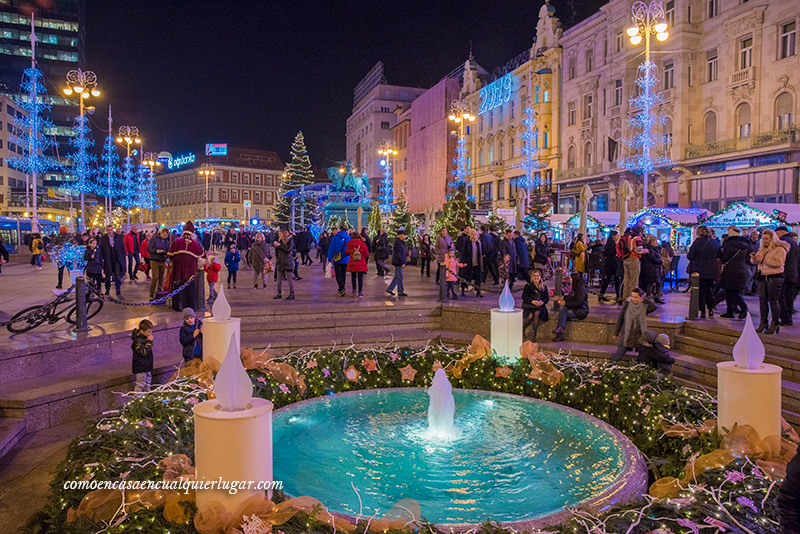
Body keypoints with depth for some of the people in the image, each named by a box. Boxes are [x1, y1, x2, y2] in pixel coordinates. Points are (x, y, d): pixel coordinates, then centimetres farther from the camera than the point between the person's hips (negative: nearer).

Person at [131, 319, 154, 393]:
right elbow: (144, 352, -30)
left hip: (147, 364, 9)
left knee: (148, 382, 20)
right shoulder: (137, 341, -24)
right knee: (140, 384, -1)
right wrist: (149, 341, -30)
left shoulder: (145, 337, 3)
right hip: (140, 367, -9)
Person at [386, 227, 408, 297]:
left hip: (399, 263, 10)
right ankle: (400, 292, 3)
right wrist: (402, 263, -23)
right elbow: (397, 254, -22)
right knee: (400, 278, -3)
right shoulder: (397, 242, -18)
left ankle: (389, 288, 21)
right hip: (398, 263, -10)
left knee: (397, 277, 15)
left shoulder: (400, 242, 15)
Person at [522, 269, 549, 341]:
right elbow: (524, 297, -5)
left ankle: (533, 335, -27)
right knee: (530, 315, -32)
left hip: (539, 306, 1)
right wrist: (532, 301, -23)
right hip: (528, 306, -1)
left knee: (537, 313, -32)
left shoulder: (544, 287, 14)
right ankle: (522, 330, -6)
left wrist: (542, 302, -19)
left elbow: (547, 298, 5)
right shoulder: (528, 286, 8)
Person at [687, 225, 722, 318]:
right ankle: (710, 309, 14)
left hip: (699, 270, -3)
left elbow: (690, 256, -8)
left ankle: (702, 312, 3)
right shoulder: (715, 242, 1)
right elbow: (719, 256, 10)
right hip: (712, 271, 4)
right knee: (709, 289, 18)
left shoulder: (697, 242, -11)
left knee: (701, 291, 4)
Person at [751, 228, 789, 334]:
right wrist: (754, 258, -4)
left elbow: (778, 263, -18)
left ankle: (775, 324, 3)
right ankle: (764, 322, 12)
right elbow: (755, 262, 19)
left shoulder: (780, 249, -5)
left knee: (773, 301, -4)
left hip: (775, 278, -6)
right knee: (762, 300, 4)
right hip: (763, 277, 6)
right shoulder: (762, 248, 17)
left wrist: (763, 259, -18)